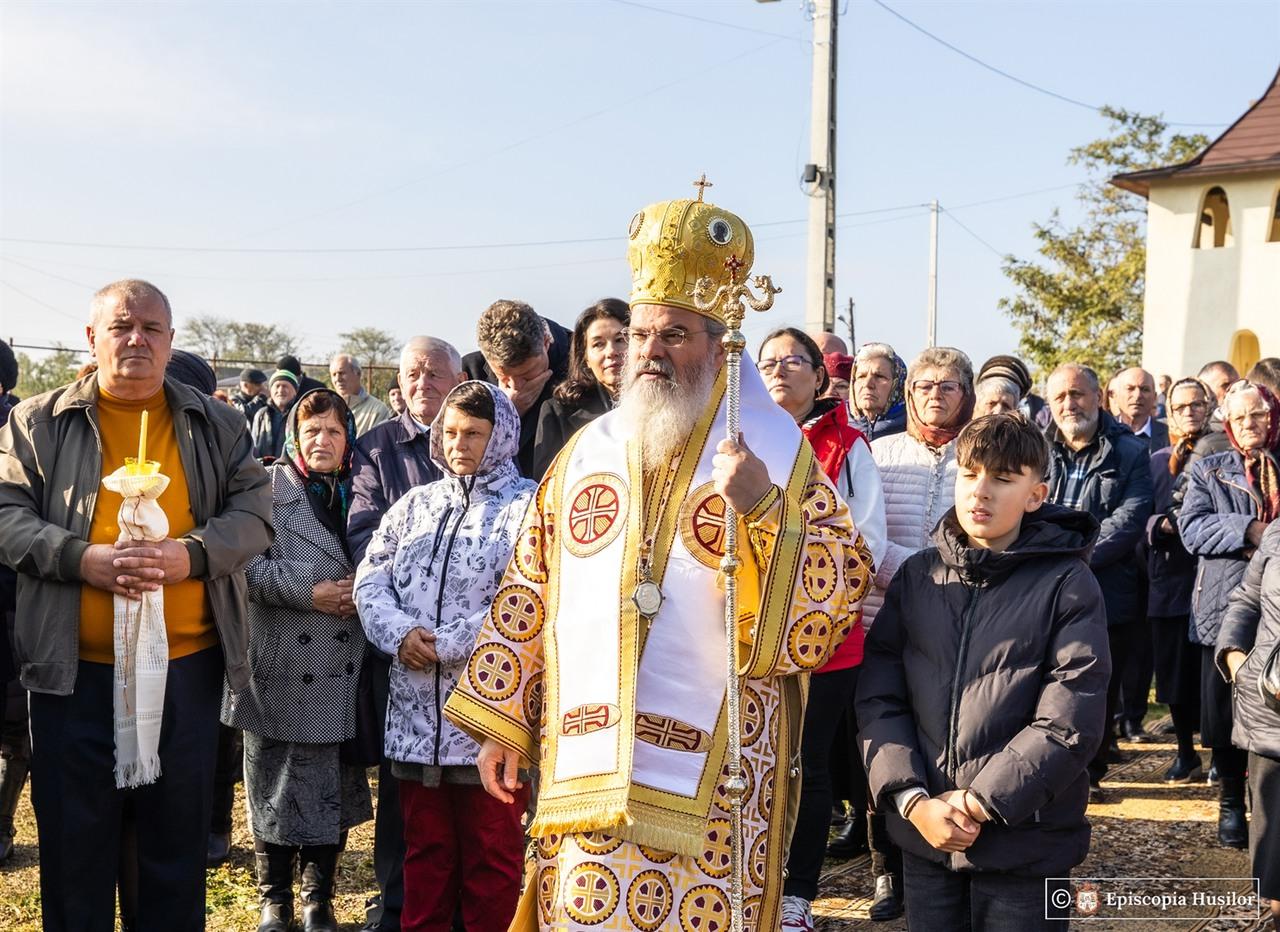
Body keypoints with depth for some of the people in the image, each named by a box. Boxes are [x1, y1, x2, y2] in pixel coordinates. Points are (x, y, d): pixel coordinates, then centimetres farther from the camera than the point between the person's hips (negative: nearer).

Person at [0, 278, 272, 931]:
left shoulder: (217, 426, 7)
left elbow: (254, 515, 2)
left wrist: (190, 553, -16)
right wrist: (83, 557, -18)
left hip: (187, 663, 1)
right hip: (74, 666, -1)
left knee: (179, 834, 12)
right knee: (74, 835, 9)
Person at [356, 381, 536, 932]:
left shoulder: (530, 507, -4)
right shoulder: (416, 504, 14)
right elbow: (371, 578, 10)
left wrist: (447, 645, -16)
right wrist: (399, 633, -10)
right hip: (417, 711, 5)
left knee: (490, 856, 6)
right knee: (425, 848, 16)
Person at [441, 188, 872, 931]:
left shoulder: (778, 450, 0)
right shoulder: (589, 449, 10)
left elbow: (843, 589, -7)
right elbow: (528, 595, 11)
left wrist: (766, 509, -22)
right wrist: (500, 722, 9)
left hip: (713, 778, -3)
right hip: (588, 764, 3)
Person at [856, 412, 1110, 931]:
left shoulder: (1067, 586, -6)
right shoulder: (918, 576, 5)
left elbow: (1069, 724, -13)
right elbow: (879, 696, 1)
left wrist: (977, 803, -14)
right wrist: (913, 800, -10)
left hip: (1025, 846, -3)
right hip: (923, 835, 3)